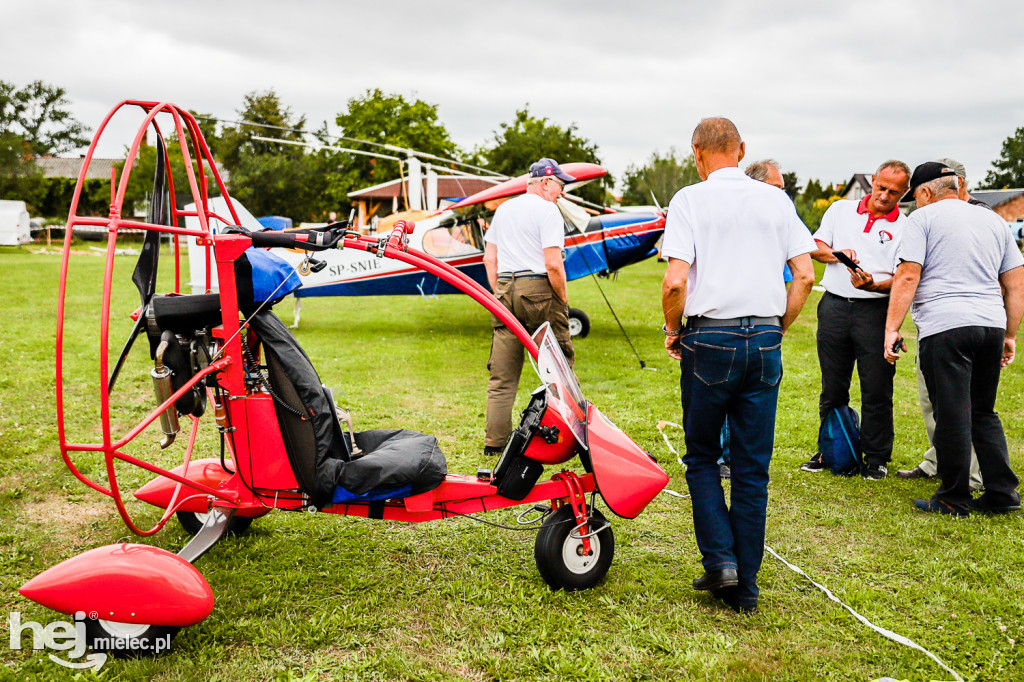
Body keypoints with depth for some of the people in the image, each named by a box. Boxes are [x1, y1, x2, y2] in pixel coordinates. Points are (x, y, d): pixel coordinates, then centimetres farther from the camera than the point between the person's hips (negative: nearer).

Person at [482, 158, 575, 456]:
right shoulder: (547, 210, -6)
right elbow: (553, 264, -14)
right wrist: (563, 298, -3)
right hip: (539, 290, -6)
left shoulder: (503, 209, 17)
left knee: (502, 375, 8)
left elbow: (489, 258, 17)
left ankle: (495, 441, 10)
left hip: (505, 290, 7)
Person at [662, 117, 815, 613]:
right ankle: (745, 586, 15)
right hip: (765, 341, 3)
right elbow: (805, 275, 4)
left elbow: (675, 280, -12)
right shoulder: (776, 200, 8)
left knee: (702, 456, 14)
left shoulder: (690, 200, -3)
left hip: (711, 337, -3)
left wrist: (672, 330, 3)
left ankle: (720, 558, 3)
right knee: (753, 466, 9)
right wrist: (778, 327, 15)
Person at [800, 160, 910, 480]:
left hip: (876, 311, -2)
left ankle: (876, 458, 13)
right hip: (834, 306, 3)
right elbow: (815, 247, 11)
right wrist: (835, 254, -10)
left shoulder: (904, 228, 2)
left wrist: (873, 284, -24)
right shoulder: (841, 210, 12)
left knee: (876, 389, -1)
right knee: (832, 387, 10)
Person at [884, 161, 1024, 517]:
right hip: (991, 326, 6)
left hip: (945, 327, -6)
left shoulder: (923, 218, 2)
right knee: (984, 413, 16)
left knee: (952, 417, -1)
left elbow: (907, 277, -8)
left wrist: (891, 328, -7)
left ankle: (954, 499, 7)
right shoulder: (993, 220, 19)